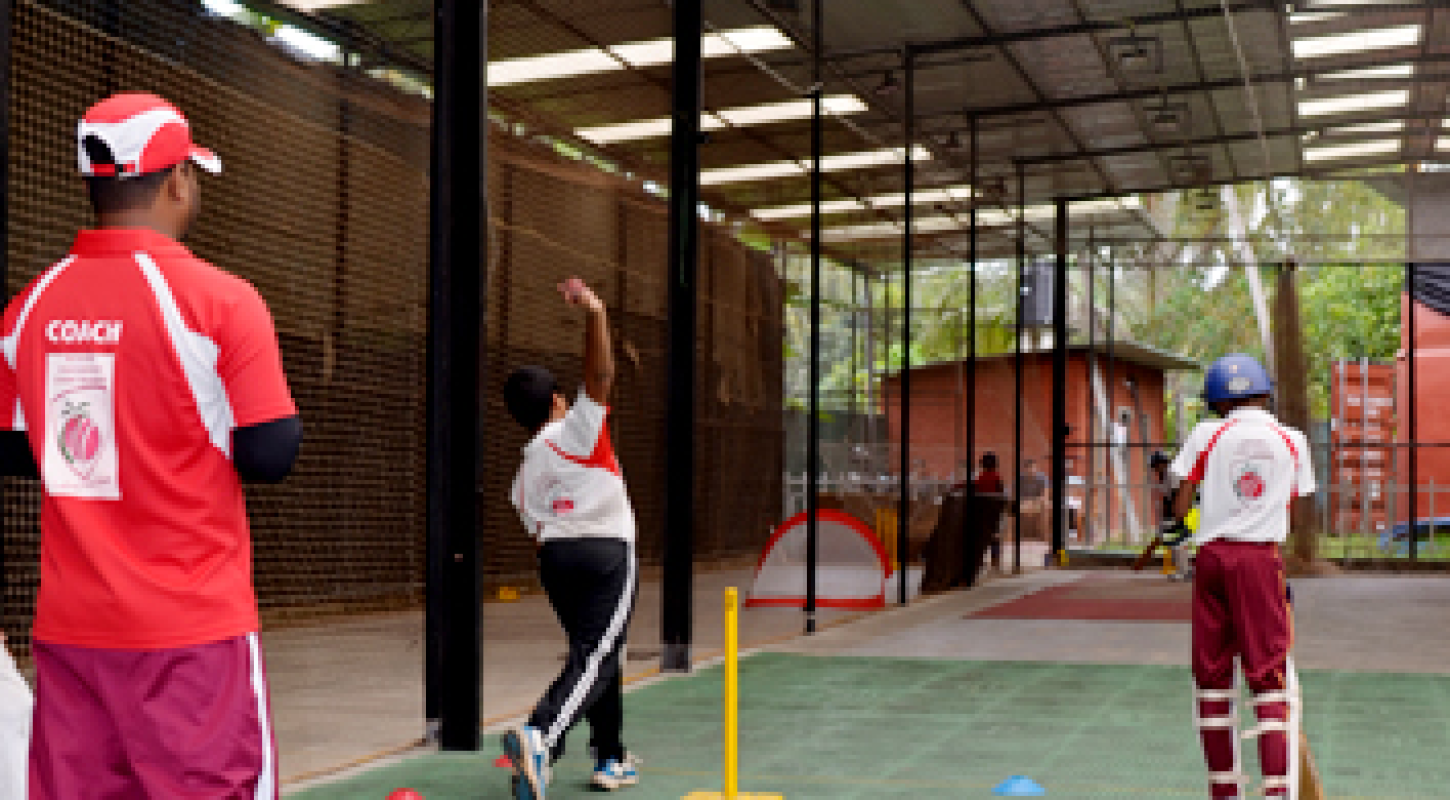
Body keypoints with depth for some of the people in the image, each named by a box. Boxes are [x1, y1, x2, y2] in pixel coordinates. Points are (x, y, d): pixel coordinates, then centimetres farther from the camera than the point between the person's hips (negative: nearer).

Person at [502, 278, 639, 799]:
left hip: (554, 557, 7)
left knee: (596, 655, 19)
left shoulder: (525, 473, 15)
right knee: (594, 658, -14)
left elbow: (538, 530, 14)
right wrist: (596, 315, -24)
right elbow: (600, 376, -17)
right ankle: (539, 735, -36)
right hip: (607, 551, -7)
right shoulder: (576, 431, -3)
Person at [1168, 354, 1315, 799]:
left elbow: (1180, 508, 0)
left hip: (1213, 553, 1)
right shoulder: (1292, 441, 8)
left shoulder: (1208, 435, 3)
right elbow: (1295, 508, 11)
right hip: (1263, 557, 0)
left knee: (1212, 674, 8)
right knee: (1270, 676, -1)